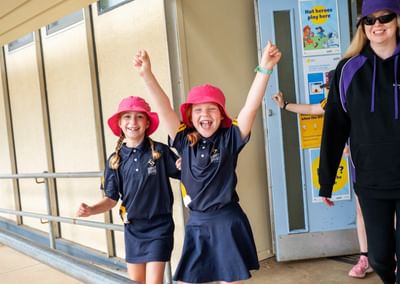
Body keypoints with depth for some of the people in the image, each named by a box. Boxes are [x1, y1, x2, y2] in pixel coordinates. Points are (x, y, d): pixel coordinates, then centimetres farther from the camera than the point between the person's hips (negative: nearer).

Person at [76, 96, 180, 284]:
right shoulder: (115, 160, -2)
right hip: (132, 228, 4)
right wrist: (91, 210, -15)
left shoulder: (160, 151, -10)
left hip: (159, 226, -3)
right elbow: (111, 199, 2)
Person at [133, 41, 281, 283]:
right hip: (196, 224, 3)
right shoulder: (185, 141, 1)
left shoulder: (229, 139, -5)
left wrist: (265, 69, -29)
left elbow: (251, 107, -18)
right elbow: (164, 108, -8)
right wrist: (147, 74, -19)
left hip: (227, 223, -3)